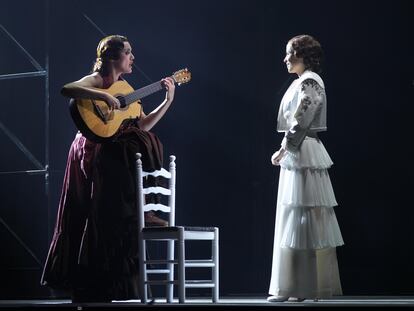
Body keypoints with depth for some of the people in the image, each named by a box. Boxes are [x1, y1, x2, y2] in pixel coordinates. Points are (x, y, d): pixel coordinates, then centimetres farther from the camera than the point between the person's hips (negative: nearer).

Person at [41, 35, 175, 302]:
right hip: (95, 151, -7)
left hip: (116, 153, 8)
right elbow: (67, 90, -21)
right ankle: (139, 210, -15)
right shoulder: (97, 80, -1)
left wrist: (168, 100, 11)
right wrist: (104, 96, -27)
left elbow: (143, 124, 18)